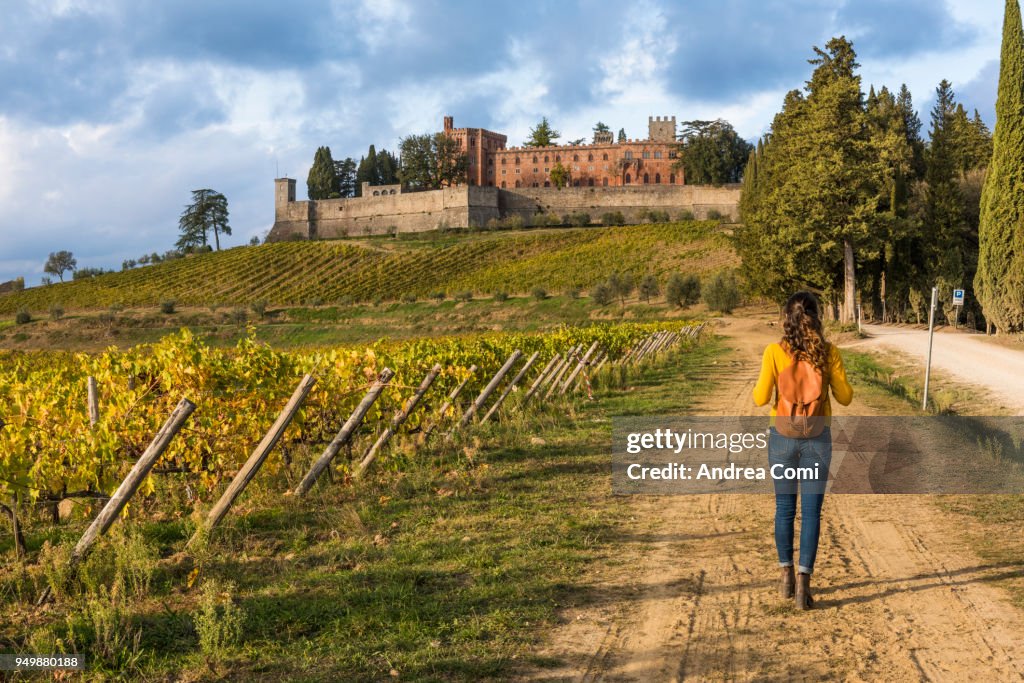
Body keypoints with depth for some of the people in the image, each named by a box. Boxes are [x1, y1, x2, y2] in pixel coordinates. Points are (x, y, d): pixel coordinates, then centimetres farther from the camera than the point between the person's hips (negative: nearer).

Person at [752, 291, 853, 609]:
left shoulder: (774, 353, -11)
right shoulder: (829, 353, -9)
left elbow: (761, 398, -9)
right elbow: (845, 397, -2)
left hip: (783, 438, 0)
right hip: (817, 439, 0)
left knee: (785, 507, 17)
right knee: (811, 511, 4)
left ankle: (787, 574, 24)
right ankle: (803, 580, -4)